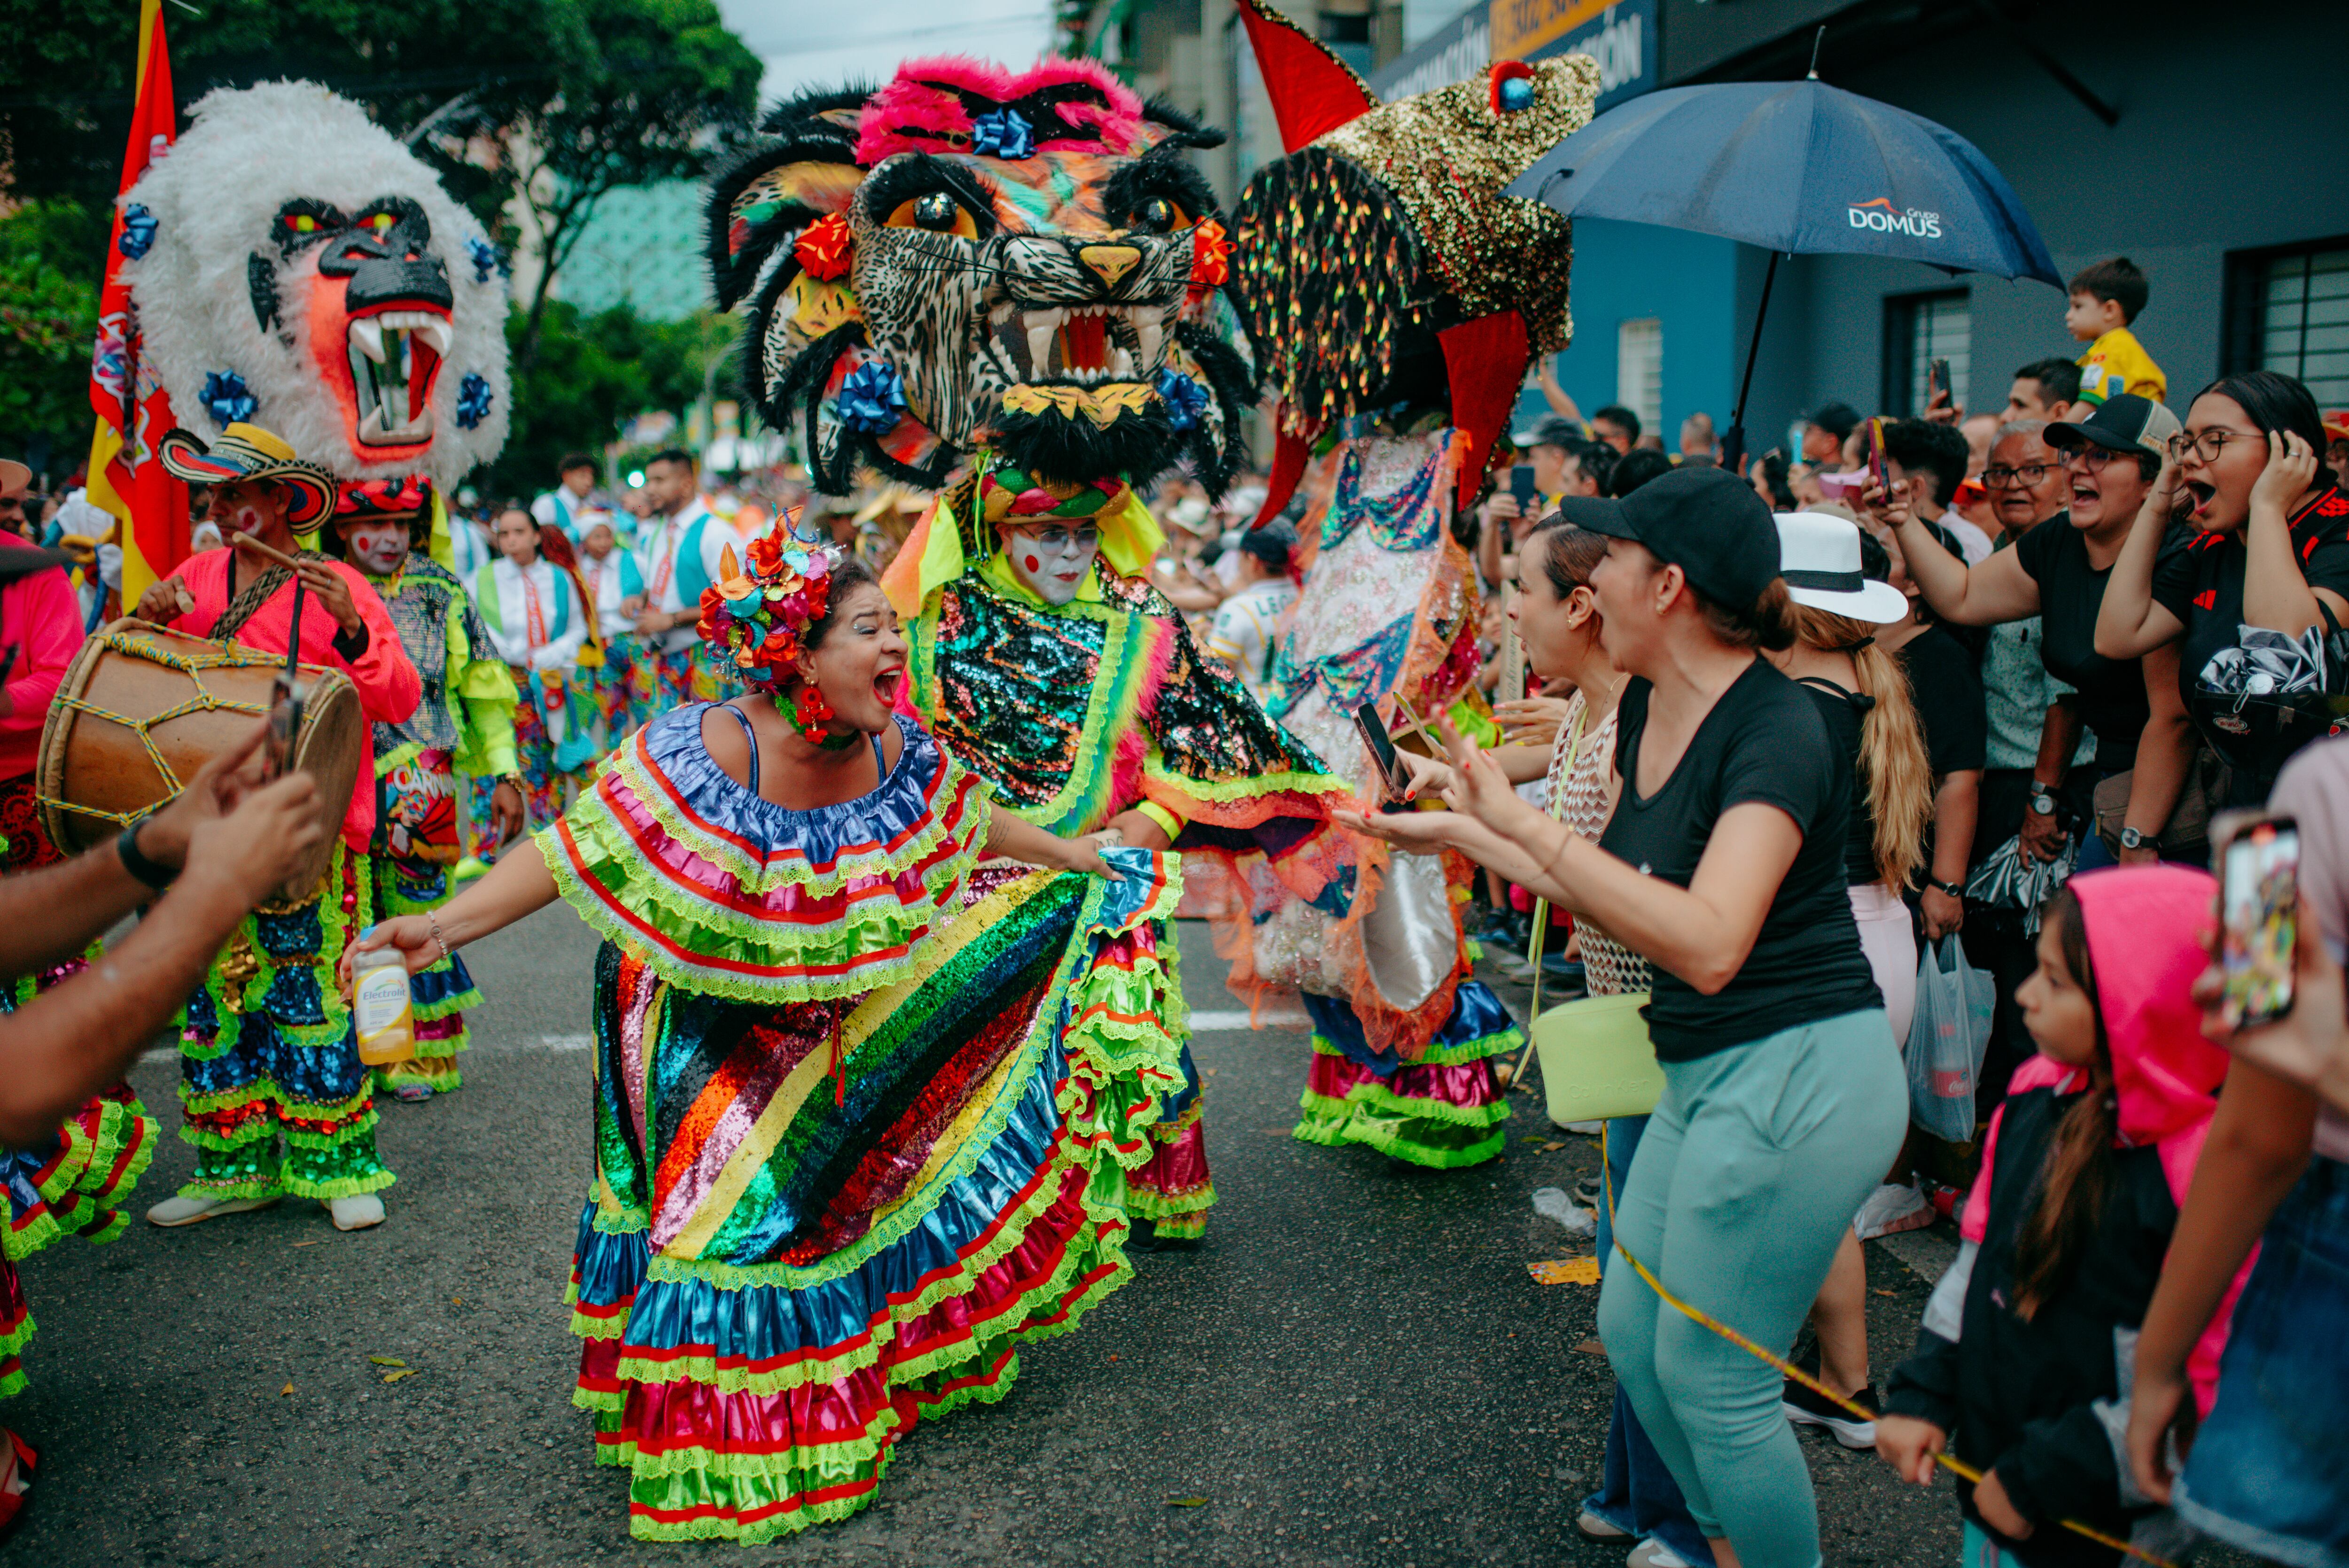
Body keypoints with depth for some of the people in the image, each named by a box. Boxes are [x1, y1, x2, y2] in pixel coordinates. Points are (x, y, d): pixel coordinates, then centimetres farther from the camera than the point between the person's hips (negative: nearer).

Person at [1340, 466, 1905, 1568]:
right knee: (1632, 1334, 18)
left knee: (1709, 1375, 2)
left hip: (1794, 1073, -9)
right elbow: (1619, 894, 16)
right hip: (1707, 1074, 9)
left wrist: (1524, 823, -32)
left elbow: (1707, 941, -32)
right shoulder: (1647, 707, 6)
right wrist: (1463, 834, 19)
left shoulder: (1779, 734, -20)